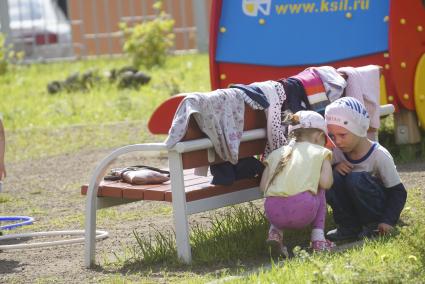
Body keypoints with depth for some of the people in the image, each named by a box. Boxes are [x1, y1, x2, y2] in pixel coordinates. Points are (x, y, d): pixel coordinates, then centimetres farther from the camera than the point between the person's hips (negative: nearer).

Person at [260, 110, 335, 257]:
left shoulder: (276, 153, 24)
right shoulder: (321, 153, 16)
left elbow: (263, 186, 16)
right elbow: (325, 183, 2)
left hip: (273, 213, 3)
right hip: (303, 210, -3)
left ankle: (275, 231, 14)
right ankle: (318, 237, 22)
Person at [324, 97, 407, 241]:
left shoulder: (379, 156, -19)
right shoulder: (337, 152, -6)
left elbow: (398, 192, -15)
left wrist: (388, 221, -25)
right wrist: (333, 168, -22)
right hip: (353, 208, 5)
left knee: (356, 179, -31)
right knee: (333, 178, -21)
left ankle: (374, 225, -12)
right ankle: (349, 226, -10)